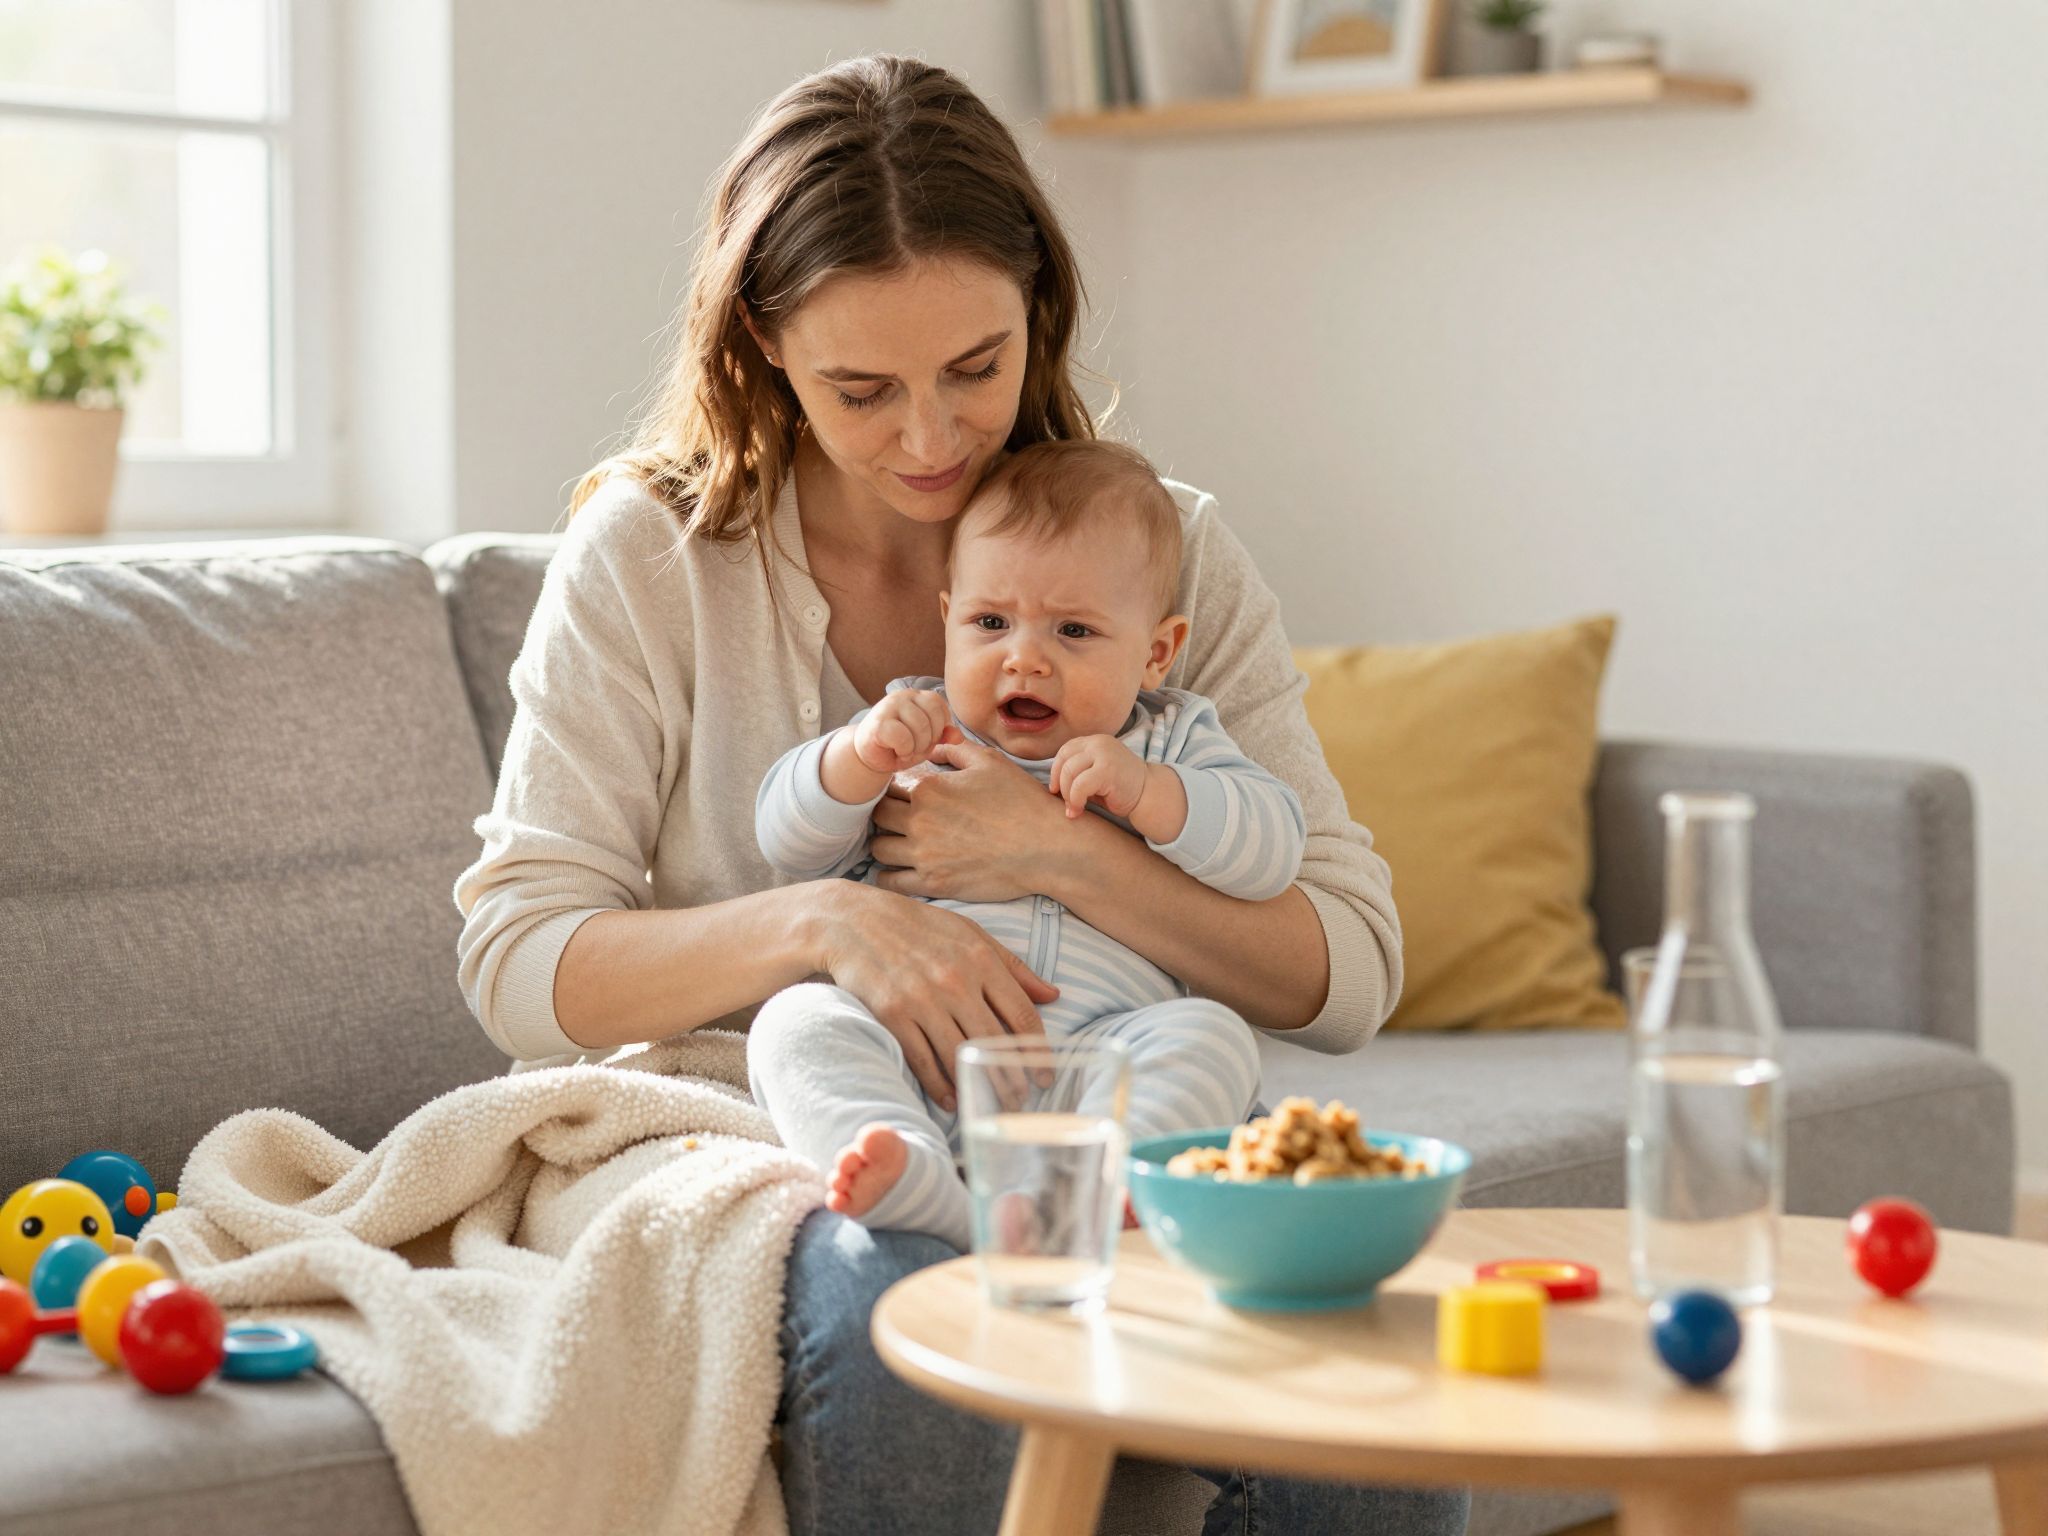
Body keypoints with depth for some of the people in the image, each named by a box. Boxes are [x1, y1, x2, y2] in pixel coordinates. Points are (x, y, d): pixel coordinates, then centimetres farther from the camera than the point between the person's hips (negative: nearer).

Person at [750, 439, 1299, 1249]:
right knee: (796, 1021, -25)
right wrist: (859, 756, -8)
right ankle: (909, 1177, -50)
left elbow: (1272, 848, 4)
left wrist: (1144, 789, -10)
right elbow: (787, 840, 12)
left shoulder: (1172, 742, 19)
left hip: (1097, 1053, 0)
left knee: (1210, 1035, -27)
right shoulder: (913, 730, 21)